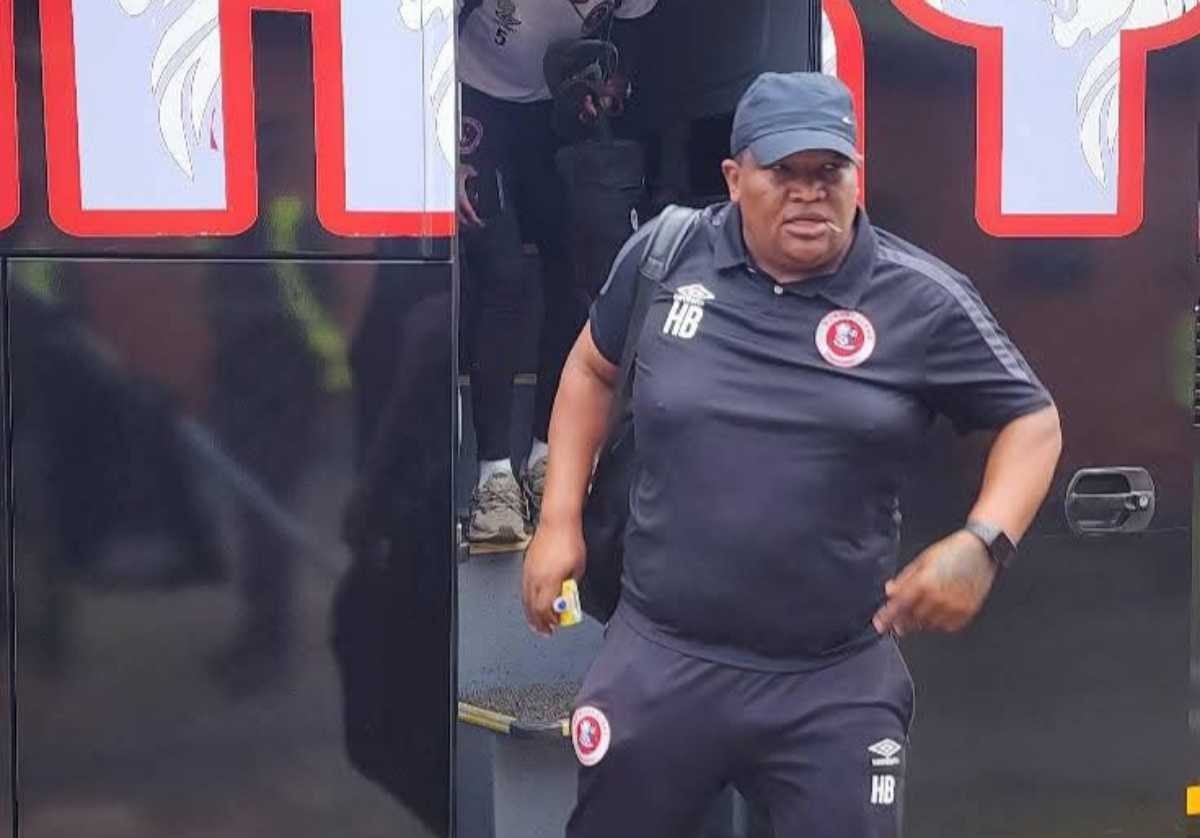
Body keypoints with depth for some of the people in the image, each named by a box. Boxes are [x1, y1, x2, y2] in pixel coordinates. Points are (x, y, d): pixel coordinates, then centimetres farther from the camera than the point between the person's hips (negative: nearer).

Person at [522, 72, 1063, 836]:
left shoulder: (922, 299, -9)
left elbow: (1033, 419, 0)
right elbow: (593, 367, 14)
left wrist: (983, 544, -18)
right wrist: (560, 520, 7)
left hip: (839, 681, -2)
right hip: (659, 658, 2)